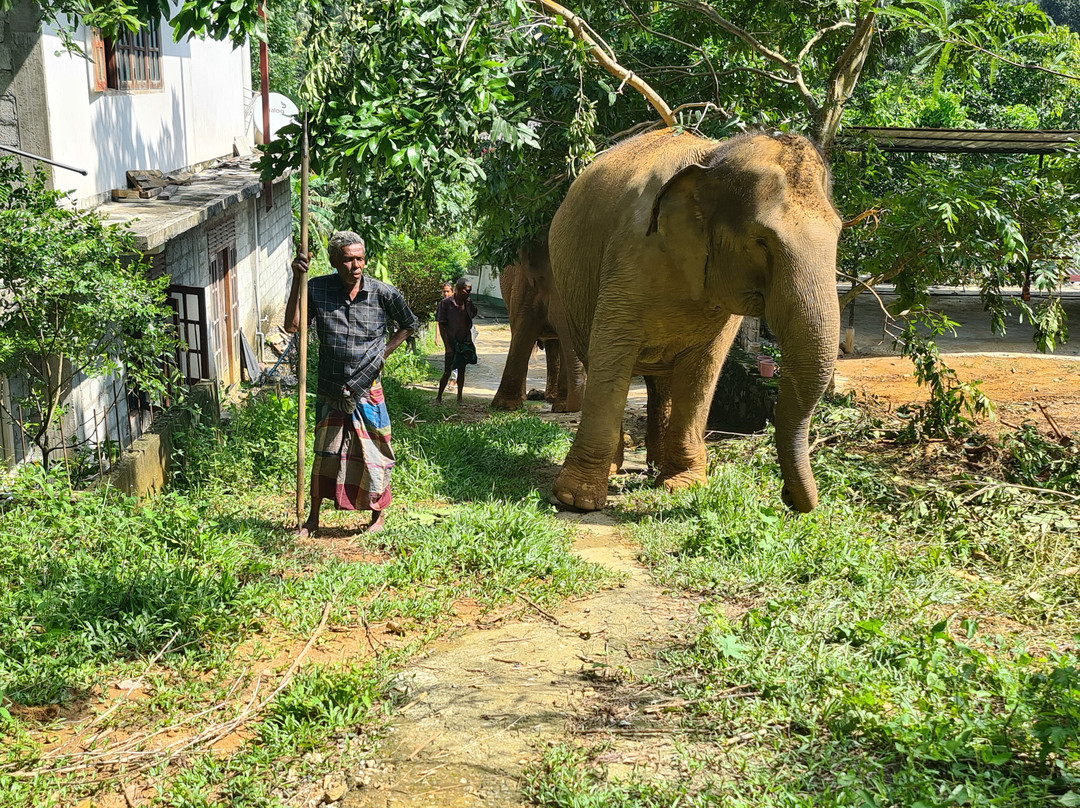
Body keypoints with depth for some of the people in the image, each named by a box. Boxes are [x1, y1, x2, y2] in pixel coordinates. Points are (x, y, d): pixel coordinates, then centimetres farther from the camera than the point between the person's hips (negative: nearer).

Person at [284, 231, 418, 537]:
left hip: (368, 390, -1)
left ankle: (377, 516, 28)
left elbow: (408, 325, 9)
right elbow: (292, 326, -13)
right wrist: (297, 280, -17)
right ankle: (313, 519, 26)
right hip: (330, 390, 1)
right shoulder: (317, 289, -6)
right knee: (324, 454, 11)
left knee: (373, 454, 8)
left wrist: (382, 353, -1)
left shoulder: (384, 293, -7)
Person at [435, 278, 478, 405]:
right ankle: (439, 397, 11)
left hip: (465, 342, 4)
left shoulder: (468, 304, 2)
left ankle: (459, 398, 18)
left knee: (462, 370, 9)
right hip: (452, 342, -4)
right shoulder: (445, 303, -12)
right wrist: (447, 345, -16)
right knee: (447, 371, -3)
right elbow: (441, 325, -11)